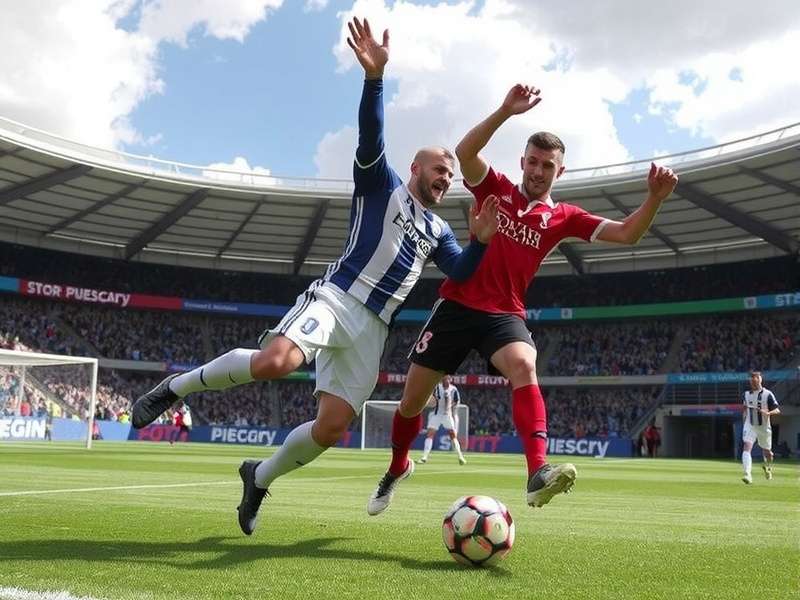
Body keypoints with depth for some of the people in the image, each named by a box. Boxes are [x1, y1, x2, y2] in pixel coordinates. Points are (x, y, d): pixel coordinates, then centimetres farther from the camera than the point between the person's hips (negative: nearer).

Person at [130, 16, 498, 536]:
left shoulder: (438, 230, 24)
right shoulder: (382, 185, 7)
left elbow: (462, 274, 13)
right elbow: (371, 138, -12)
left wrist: (480, 240, -7)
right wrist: (376, 77, -29)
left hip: (373, 327, 6)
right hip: (336, 298, -6)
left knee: (332, 429, -3)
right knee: (275, 361, -34)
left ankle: (259, 478, 20)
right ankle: (178, 386, -10)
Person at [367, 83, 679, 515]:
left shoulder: (563, 217, 6)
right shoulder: (495, 189, 4)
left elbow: (626, 233, -1)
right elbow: (464, 153, -15)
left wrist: (654, 198, -18)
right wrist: (506, 111, -24)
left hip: (504, 313, 0)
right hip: (457, 304, 0)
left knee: (524, 366, -35)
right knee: (412, 400, 4)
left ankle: (538, 473, -47)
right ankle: (397, 469, 33)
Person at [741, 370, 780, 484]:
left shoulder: (767, 394, -9)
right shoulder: (747, 394, 3)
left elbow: (777, 410, -12)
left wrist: (768, 413, -31)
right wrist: (744, 421, 16)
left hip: (764, 427, -2)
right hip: (750, 426, 2)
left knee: (766, 452, 14)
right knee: (746, 448, -20)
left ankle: (768, 466, 48)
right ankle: (747, 475, -28)